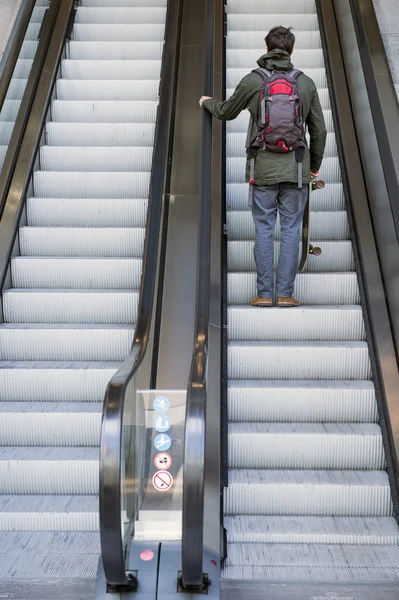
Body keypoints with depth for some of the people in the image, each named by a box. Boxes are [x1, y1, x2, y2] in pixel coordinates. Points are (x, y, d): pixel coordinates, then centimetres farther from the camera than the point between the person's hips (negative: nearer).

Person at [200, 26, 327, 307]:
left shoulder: (252, 81, 2)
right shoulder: (307, 83, 6)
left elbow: (227, 112, 17)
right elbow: (319, 130, 9)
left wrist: (208, 102, 39)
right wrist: (315, 165, 23)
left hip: (263, 168, -1)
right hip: (296, 169, 1)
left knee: (264, 231, 4)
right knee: (291, 230, 4)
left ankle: (265, 294, 5)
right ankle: (286, 294, 5)